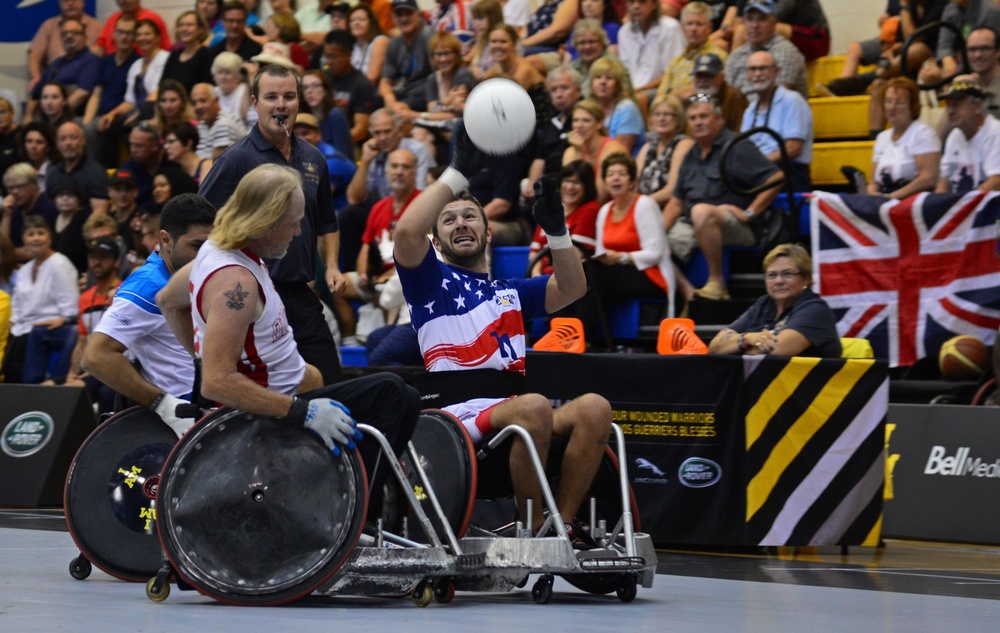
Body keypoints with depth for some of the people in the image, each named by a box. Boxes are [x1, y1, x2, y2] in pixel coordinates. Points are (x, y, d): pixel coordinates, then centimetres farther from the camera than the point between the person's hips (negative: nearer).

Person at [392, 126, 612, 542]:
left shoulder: (511, 292, 31)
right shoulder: (432, 283, 16)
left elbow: (571, 289, 15)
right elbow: (406, 232, -5)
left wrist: (556, 229, 0)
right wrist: (458, 171, -5)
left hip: (514, 410, 5)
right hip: (459, 412, -5)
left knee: (594, 408, -24)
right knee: (534, 406, -36)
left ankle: (563, 525, -27)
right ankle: (533, 531, -28)